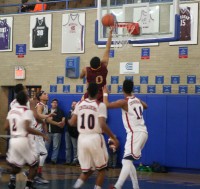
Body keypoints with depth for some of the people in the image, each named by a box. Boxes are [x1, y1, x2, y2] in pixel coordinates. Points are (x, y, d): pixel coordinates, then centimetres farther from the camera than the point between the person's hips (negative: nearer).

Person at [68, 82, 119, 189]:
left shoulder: (80, 104, 5)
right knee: (101, 168, 15)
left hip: (82, 138, 4)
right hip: (95, 138, -4)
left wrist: (68, 121, 31)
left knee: (87, 169, 14)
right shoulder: (100, 105, -7)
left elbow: (72, 123, 7)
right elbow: (102, 125, -15)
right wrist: (114, 138, -6)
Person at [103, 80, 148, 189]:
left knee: (127, 161, -20)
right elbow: (145, 106, 35)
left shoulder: (124, 102, -11)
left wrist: (105, 93, -5)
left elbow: (107, 105, -20)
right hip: (141, 133, 8)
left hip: (135, 134, -8)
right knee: (127, 161, 18)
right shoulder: (138, 100, 12)